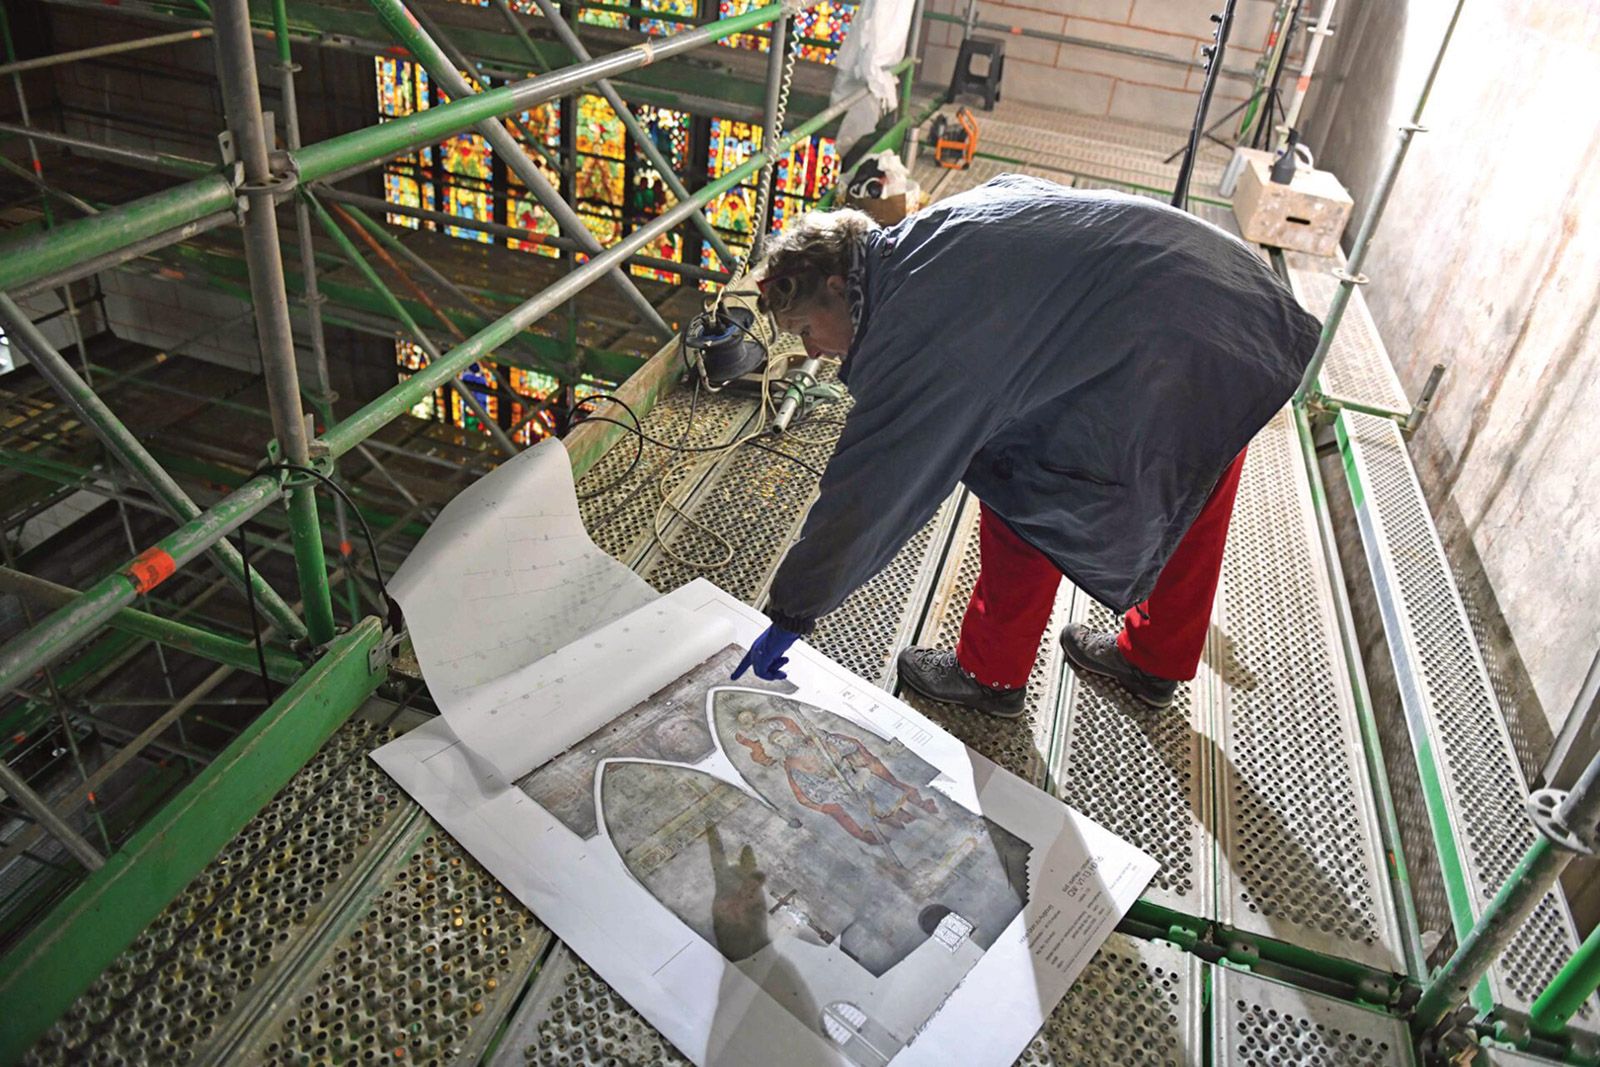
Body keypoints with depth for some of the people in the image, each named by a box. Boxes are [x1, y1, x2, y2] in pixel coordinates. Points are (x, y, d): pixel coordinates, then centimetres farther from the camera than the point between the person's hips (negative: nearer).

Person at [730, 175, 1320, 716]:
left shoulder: (913, 325, -21)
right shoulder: (923, 234, 6)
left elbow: (865, 492, -19)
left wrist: (790, 616, -9)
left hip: (1164, 368, -10)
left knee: (1019, 491, 3)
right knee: (1188, 511, 24)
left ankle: (994, 674, 21)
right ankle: (1156, 659, 48)